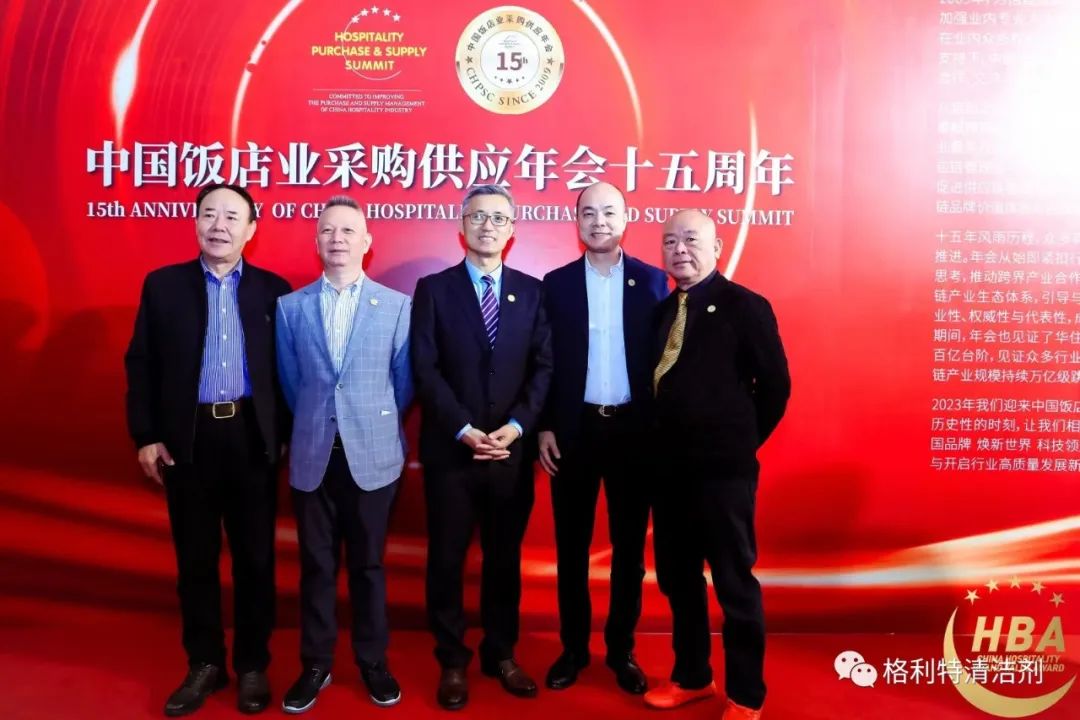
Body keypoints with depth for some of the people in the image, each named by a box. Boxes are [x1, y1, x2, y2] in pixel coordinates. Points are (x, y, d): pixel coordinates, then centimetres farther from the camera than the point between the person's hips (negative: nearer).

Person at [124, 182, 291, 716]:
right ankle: (204, 663, 27)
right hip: (186, 439, 1)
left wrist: (288, 436, -1)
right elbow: (141, 364, 4)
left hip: (252, 437, 0)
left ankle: (252, 665, 24)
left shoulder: (273, 289, 3)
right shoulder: (162, 285, 5)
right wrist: (145, 436, -2)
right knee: (195, 558, 11)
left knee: (255, 558, 9)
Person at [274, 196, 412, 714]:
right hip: (312, 455, 1)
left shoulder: (396, 305, 0)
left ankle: (373, 662, 26)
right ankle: (315, 664, 26)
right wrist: (314, 425, 12)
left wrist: (377, 423, 9)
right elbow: (290, 382, 10)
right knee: (316, 564, 10)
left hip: (373, 454, -1)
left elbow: (403, 380, 5)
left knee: (367, 563, 10)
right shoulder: (290, 307, 5)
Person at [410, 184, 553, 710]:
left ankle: (501, 654, 29)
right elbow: (425, 369, -6)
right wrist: (464, 430, -15)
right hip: (450, 449, -1)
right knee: (446, 559, 8)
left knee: (505, 557, 13)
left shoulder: (532, 291, 7)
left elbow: (544, 367, 1)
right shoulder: (434, 289, 1)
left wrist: (516, 427, -12)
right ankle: (452, 661, 25)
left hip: (513, 449, 2)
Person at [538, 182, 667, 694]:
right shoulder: (556, 283, 3)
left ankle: (621, 650, 26)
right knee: (571, 546, 10)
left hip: (634, 428, 0)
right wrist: (544, 427, -3)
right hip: (575, 429, 0)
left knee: (629, 546, 10)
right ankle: (573, 648, 26)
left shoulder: (652, 281, 2)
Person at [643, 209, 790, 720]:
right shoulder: (662, 311, 11)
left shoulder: (744, 306, -7)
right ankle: (691, 677, 34)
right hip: (670, 467, 7)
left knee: (735, 583, 6)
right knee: (676, 577, 16)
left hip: (723, 469, -6)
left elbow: (775, 385, -7)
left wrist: (741, 441, -1)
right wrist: (660, 447, 8)